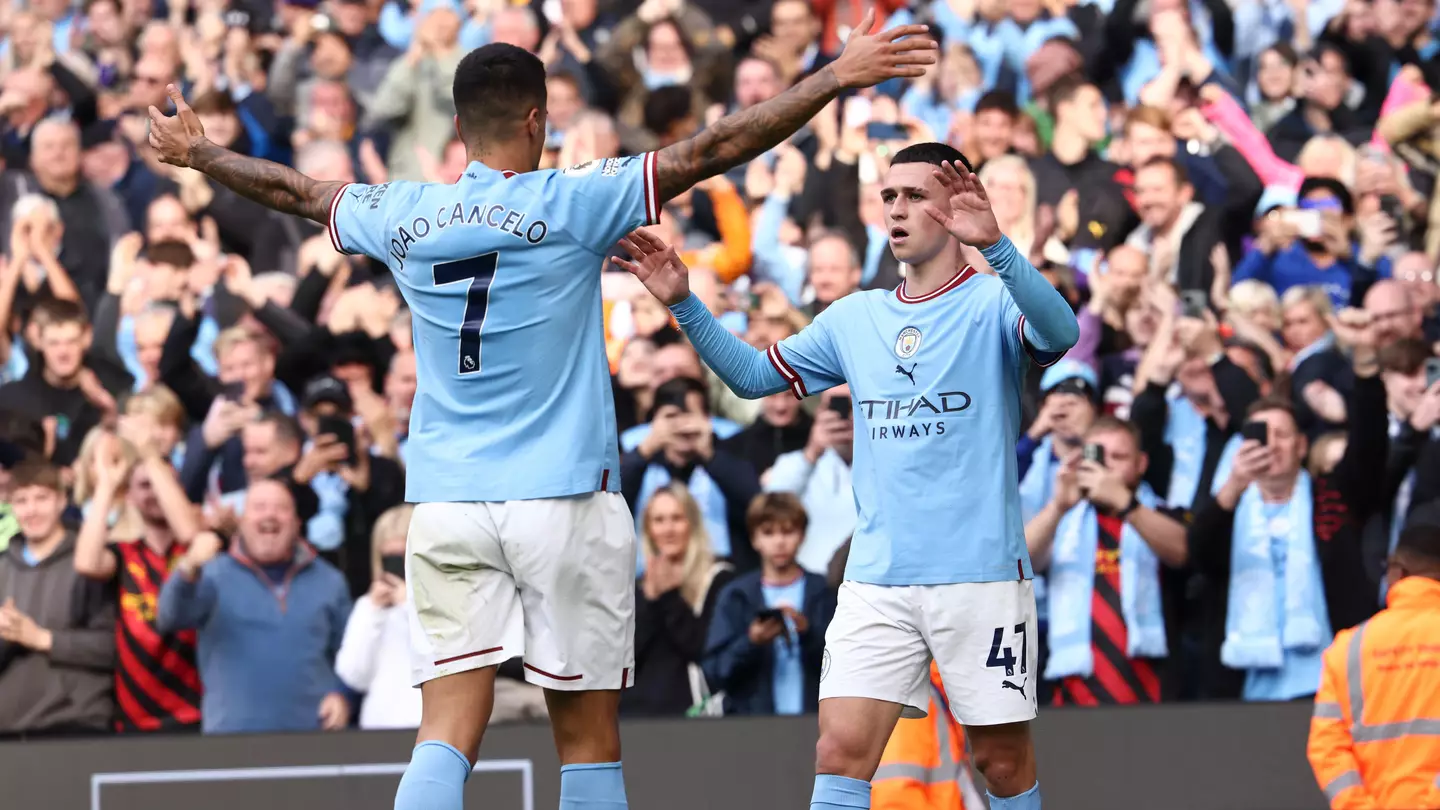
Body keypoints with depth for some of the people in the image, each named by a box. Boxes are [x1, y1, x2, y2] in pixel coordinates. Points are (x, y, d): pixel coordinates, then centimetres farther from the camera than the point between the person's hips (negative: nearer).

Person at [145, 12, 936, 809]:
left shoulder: (405, 215, 5)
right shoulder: (568, 203, -7)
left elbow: (296, 190, 22)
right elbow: (710, 150, -11)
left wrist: (195, 151, 41)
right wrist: (839, 75, -10)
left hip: (446, 505, 3)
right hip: (565, 503, -3)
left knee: (446, 737, -3)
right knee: (588, 741, 5)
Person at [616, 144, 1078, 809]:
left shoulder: (993, 302, -3)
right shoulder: (855, 318, 13)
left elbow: (1059, 332, -25)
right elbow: (753, 375, 19)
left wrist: (995, 246, -41)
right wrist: (684, 304, 5)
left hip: (980, 573, -4)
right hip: (876, 576, 4)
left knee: (1002, 756, 4)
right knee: (841, 749, -8)